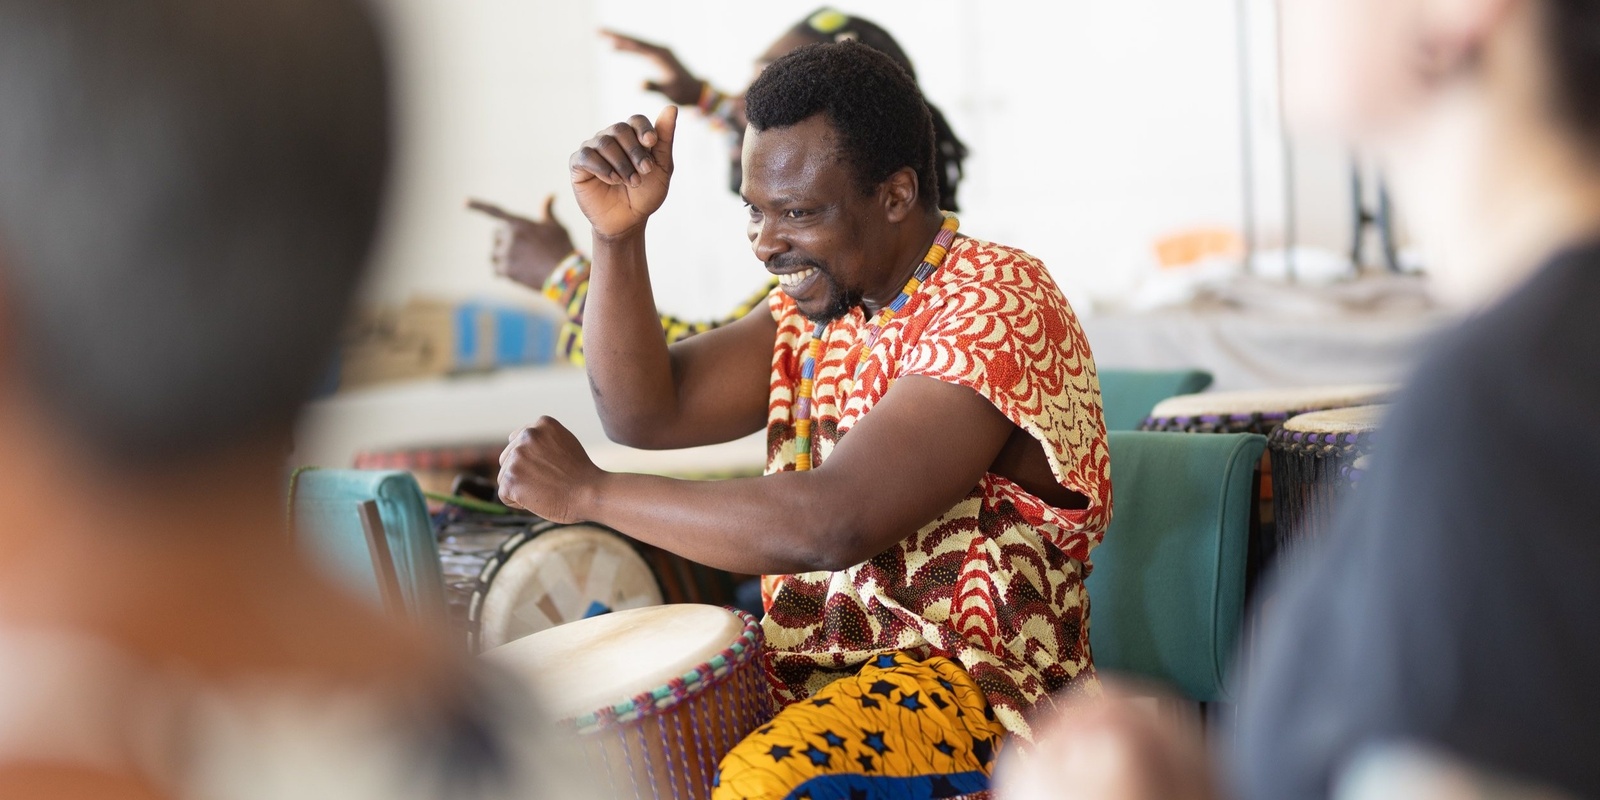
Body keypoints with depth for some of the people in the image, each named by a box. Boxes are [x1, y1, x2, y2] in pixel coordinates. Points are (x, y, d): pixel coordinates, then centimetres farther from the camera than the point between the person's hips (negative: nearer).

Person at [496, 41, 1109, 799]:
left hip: (972, 680, -8)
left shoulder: (996, 307, -19)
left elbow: (833, 524, -30)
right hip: (804, 665, 8)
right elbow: (646, 413, 3)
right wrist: (617, 235, -11)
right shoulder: (820, 296, 8)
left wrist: (590, 492, -22)